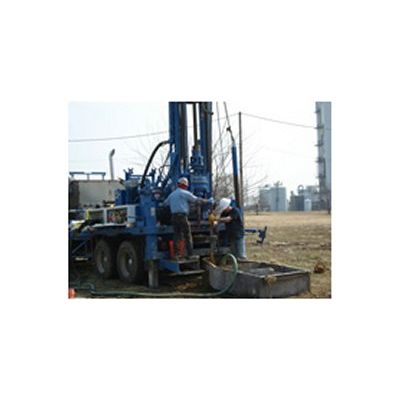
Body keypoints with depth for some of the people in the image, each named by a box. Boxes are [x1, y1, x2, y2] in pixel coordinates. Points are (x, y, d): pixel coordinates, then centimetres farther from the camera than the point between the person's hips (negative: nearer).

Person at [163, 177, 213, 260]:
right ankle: (190, 255, -1)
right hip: (182, 216, -7)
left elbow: (165, 203, 26)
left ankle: (176, 254, 9)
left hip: (174, 216, 7)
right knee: (187, 236, -2)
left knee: (176, 235, 9)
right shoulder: (185, 193, -3)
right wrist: (208, 201, 9)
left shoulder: (172, 194, 18)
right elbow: (197, 200, -2)